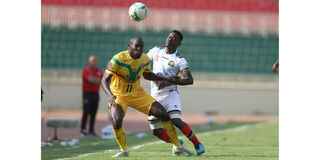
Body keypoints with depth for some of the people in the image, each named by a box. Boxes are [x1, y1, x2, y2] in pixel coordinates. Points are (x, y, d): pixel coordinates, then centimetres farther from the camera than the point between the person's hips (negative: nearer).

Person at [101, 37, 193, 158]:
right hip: (118, 95, -5)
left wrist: (167, 79, 14)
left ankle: (177, 146, 14)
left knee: (163, 114, -3)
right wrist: (110, 95, -44)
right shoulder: (118, 59, -22)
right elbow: (105, 80, -25)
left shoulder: (145, 59, -3)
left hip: (137, 94, 5)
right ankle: (124, 150, -3)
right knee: (116, 121, -30)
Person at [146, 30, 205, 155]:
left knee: (176, 120, -25)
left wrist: (169, 82, -29)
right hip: (155, 96, 5)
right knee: (156, 131, 3)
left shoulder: (179, 60, -9)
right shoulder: (156, 51, 6)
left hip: (170, 93, -5)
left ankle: (197, 144, -9)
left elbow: (189, 80, -19)